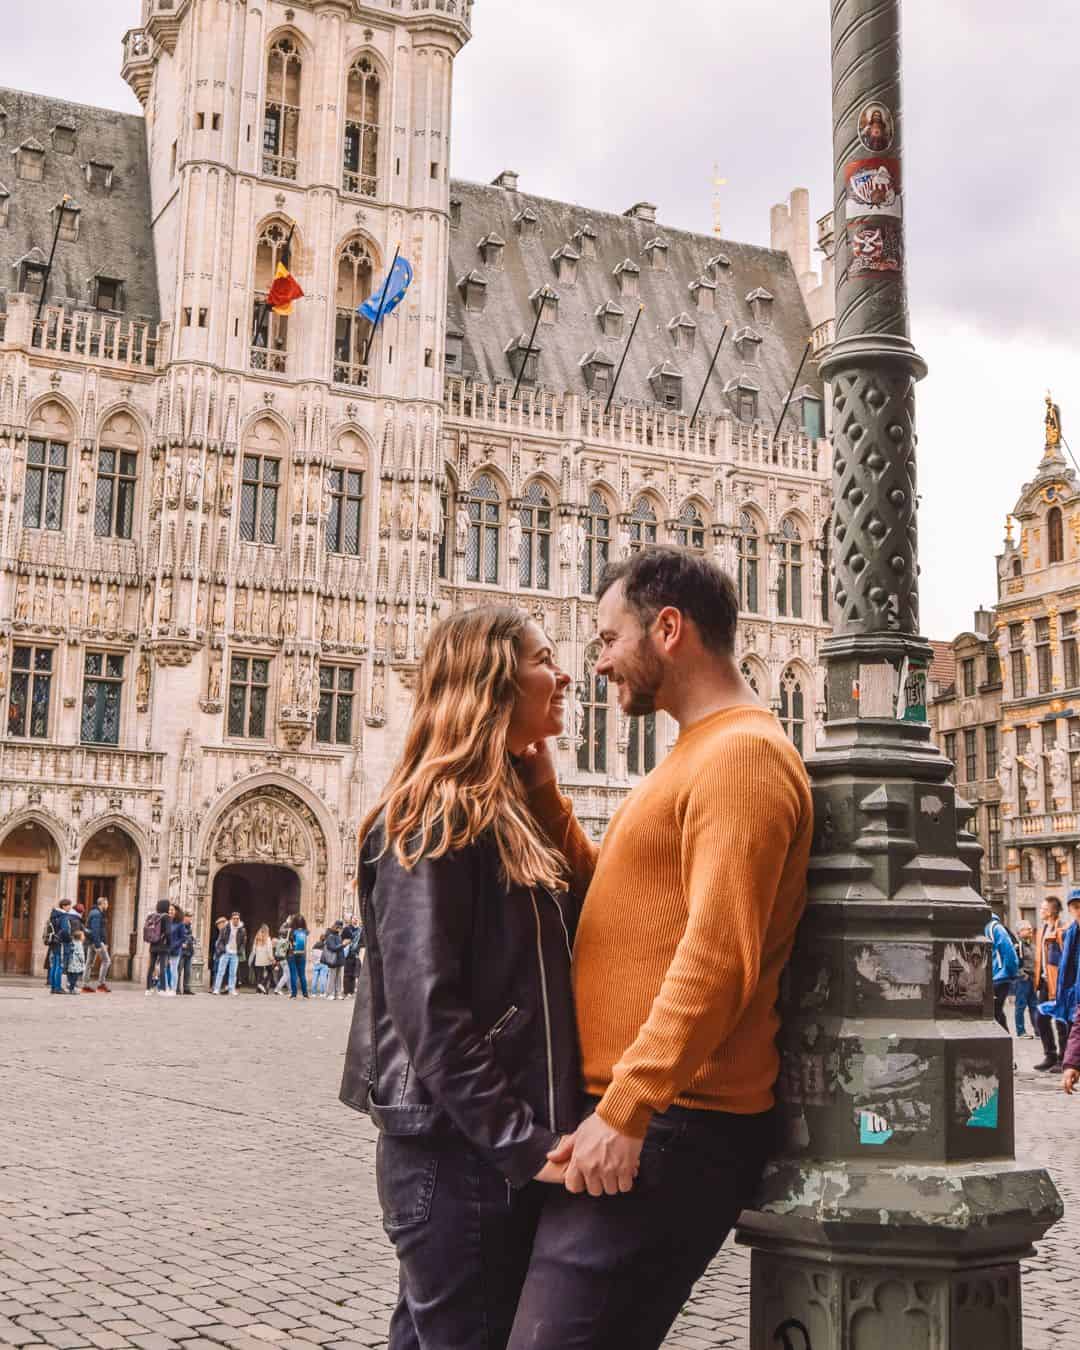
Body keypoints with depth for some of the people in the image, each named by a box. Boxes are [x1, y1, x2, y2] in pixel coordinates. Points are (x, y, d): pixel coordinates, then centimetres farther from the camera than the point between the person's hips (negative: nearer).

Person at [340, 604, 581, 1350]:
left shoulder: (511, 812, 14)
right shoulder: (433, 818, -14)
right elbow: (428, 1009, -20)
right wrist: (519, 1141, -20)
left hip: (500, 1145, 8)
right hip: (456, 1148, -8)